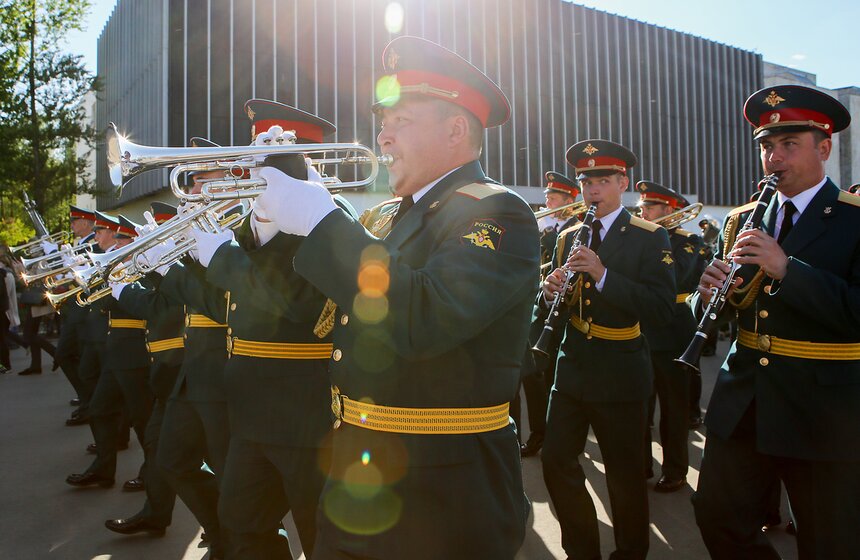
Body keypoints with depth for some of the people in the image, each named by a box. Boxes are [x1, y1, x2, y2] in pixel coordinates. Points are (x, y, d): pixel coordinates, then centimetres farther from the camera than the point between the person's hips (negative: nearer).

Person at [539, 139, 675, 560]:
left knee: (625, 474, 7)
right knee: (556, 462, 7)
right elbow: (547, 310, 11)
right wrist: (550, 292, -12)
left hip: (621, 376, -5)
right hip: (572, 368, 5)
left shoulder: (650, 237, -7)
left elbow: (661, 308, -20)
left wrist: (602, 275, -28)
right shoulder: (568, 238, 8)